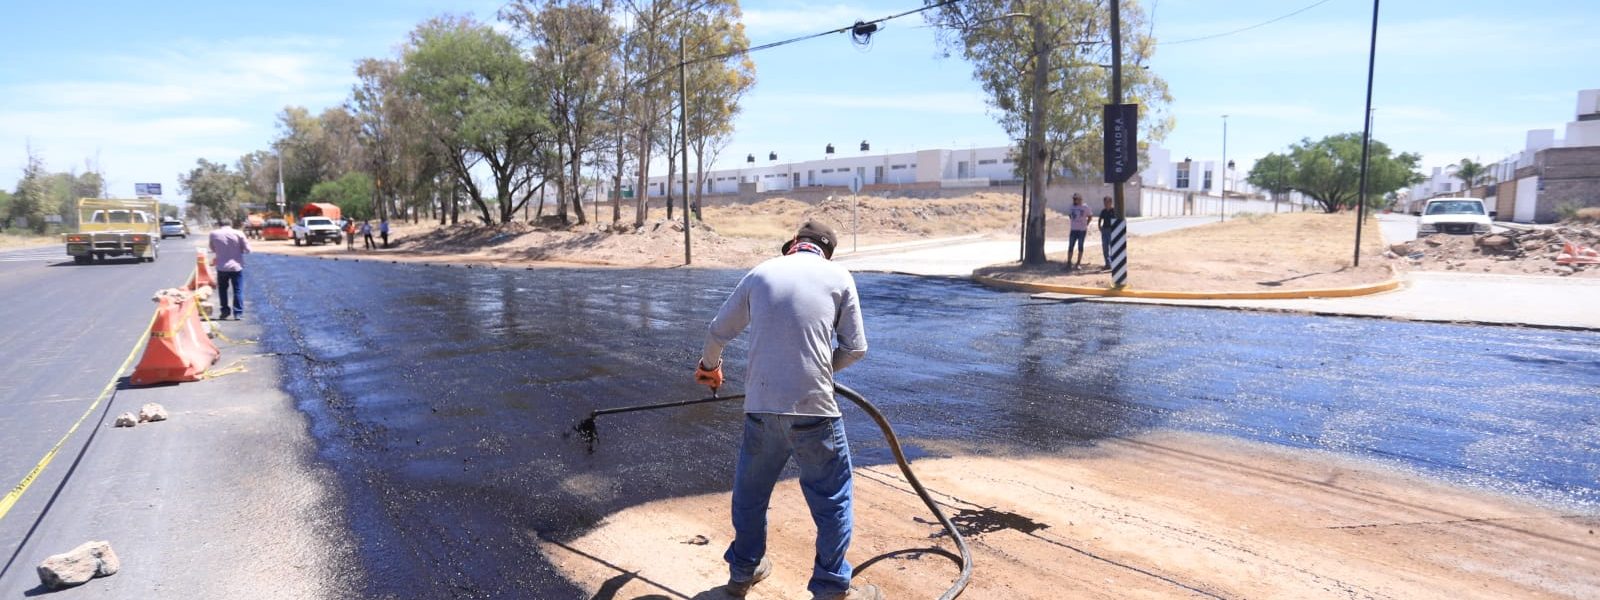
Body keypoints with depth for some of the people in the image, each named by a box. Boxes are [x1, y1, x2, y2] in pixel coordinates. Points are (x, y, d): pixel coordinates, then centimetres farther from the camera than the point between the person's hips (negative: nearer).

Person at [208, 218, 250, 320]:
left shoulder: (214, 234, -4)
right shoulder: (238, 234, -8)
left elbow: (212, 249, 10)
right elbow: (247, 249, -4)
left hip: (222, 267, 1)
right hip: (236, 266, -1)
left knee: (222, 289, 17)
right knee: (238, 290, 5)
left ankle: (224, 310, 18)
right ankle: (238, 313, 1)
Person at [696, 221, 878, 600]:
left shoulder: (760, 273, 10)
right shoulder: (838, 277, 4)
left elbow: (718, 332, 16)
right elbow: (855, 348, 1)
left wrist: (709, 366, 36)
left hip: (761, 407, 3)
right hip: (814, 408, -3)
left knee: (750, 492, 22)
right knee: (832, 498, 11)